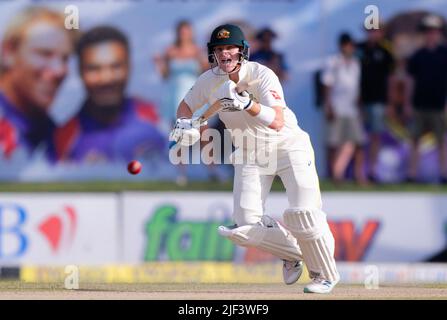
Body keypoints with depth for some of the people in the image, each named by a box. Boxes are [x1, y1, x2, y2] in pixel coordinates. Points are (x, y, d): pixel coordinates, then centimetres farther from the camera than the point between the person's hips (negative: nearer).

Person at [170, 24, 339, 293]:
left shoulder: (261, 75, -23)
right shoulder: (209, 80, -8)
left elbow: (277, 122, -35)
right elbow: (186, 105, 11)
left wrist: (247, 104, -50)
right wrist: (183, 123, -12)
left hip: (287, 144, -5)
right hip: (249, 154, 5)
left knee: (304, 215, -19)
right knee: (245, 226, -10)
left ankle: (325, 274, 5)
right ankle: (293, 253, 18)